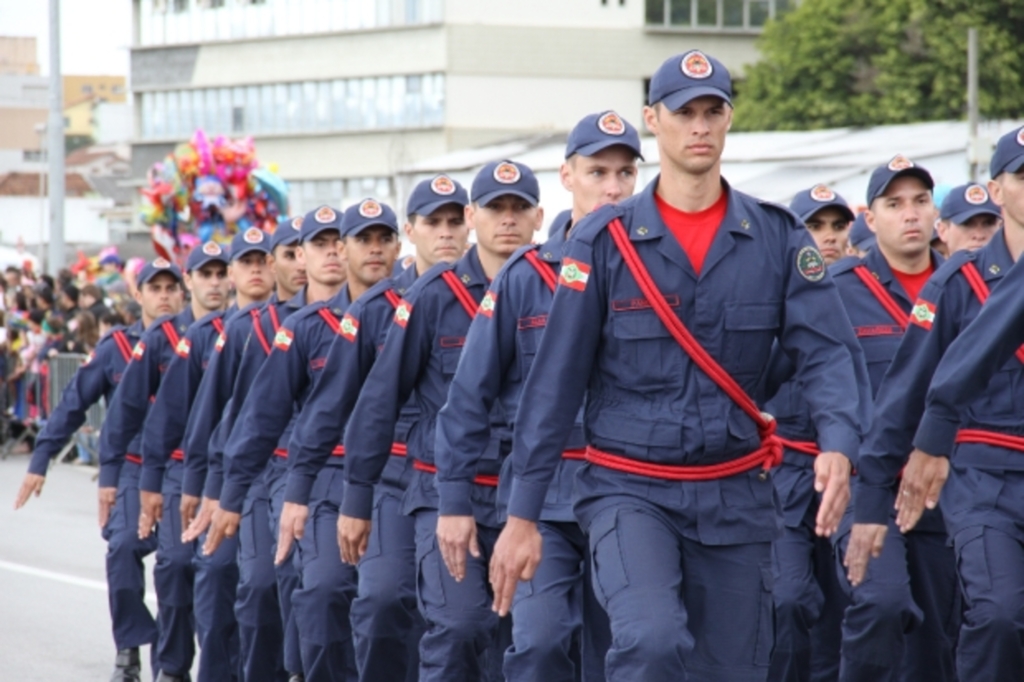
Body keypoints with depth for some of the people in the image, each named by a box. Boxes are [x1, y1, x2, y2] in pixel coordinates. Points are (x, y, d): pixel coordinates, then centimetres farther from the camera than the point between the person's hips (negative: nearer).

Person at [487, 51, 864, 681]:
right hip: (631, 489, -3)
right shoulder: (604, 240, -3)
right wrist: (523, 515, -4)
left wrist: (839, 445, -27)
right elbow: (556, 381, -2)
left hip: (738, 496, 3)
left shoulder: (778, 238, 2)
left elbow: (826, 350, -7)